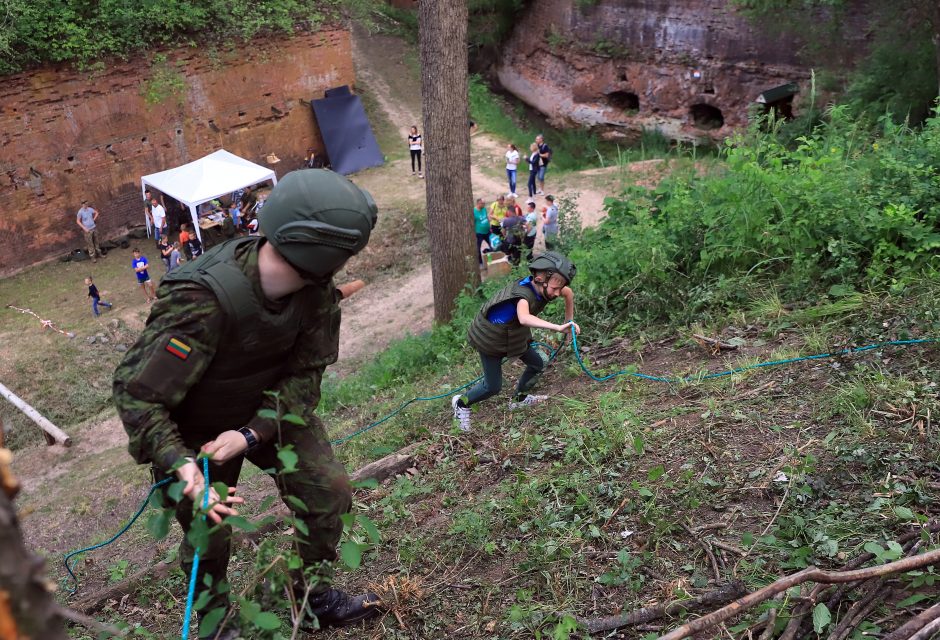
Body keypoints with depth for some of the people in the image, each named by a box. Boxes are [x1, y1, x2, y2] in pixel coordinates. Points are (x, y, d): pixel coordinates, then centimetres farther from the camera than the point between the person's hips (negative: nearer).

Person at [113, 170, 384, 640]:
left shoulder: (317, 288, -23)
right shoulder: (202, 302, -40)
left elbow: (305, 372, -14)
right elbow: (136, 393, -31)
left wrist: (252, 433, -26)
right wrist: (180, 465, -42)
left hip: (272, 408, 5)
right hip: (197, 427, -4)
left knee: (330, 493, 3)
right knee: (209, 532, 10)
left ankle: (315, 594, 30)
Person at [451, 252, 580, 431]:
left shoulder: (545, 288, -15)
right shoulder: (523, 295, -38)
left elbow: (569, 294, 7)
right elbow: (524, 318, -61)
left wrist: (569, 321, 11)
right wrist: (558, 328, -66)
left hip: (513, 335, 8)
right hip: (490, 340, -8)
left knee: (539, 363, 9)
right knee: (493, 387, -1)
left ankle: (520, 398, 31)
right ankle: (461, 403, 25)